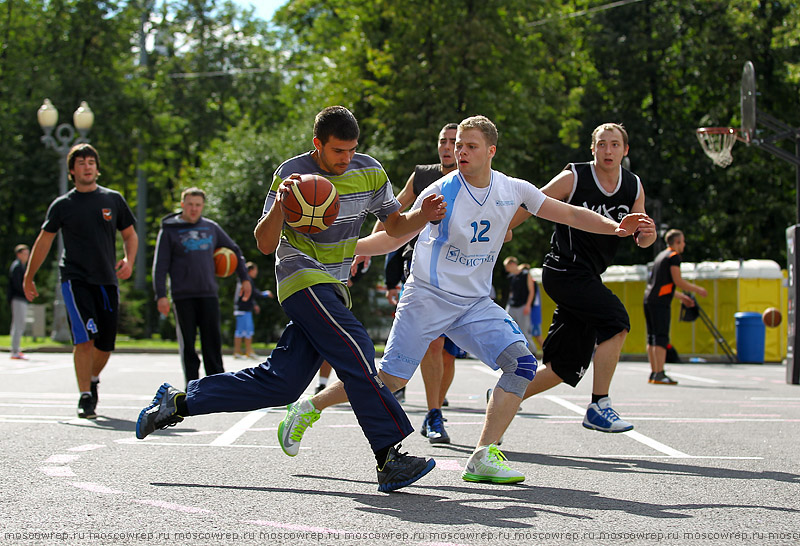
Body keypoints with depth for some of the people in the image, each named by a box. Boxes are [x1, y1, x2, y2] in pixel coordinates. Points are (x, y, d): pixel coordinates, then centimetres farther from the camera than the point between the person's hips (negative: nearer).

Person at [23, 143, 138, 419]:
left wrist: (128, 260, -3)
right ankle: (85, 397, -10)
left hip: (107, 280, 3)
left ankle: (92, 379, 35)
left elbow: (130, 235, 16)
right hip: (75, 279, -3)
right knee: (84, 339, -17)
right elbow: (44, 241, 12)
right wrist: (29, 278, 14)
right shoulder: (62, 205, 4)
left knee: (105, 344, 6)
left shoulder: (113, 199, 9)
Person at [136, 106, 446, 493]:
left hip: (332, 288, 7)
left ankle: (177, 403, 10)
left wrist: (423, 215, -10)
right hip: (303, 277, -7)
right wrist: (279, 203, -31)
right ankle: (389, 460, -24)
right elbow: (265, 244, -13)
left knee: (279, 384, 0)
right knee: (356, 354, -23)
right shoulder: (292, 173, -11)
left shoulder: (369, 171, 4)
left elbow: (394, 226, 11)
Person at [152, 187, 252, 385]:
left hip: (208, 293, 3)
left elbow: (233, 250, 23)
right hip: (183, 295, -2)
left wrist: (244, 278, 18)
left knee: (213, 340, 0)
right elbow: (160, 265, 0)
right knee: (187, 344, 0)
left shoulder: (211, 227, 11)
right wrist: (161, 295, -9)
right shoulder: (169, 230, 2)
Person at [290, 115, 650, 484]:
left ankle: (483, 458, -13)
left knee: (522, 363, -15)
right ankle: (311, 406, 11)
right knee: (390, 380, -10)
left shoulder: (513, 190, 1)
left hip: (475, 303, 4)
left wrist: (613, 228, -6)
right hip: (427, 297, -4)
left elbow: (570, 214, 8)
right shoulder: (441, 192, -10)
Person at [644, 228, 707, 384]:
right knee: (661, 338, -12)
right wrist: (697, 290, 0)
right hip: (660, 302, -9)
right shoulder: (674, 256, -5)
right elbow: (678, 281, -12)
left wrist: (681, 296, 36)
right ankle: (659, 374, -18)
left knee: (652, 337, 10)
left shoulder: (661, 255, 23)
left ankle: (654, 373, 11)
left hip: (649, 299, 9)